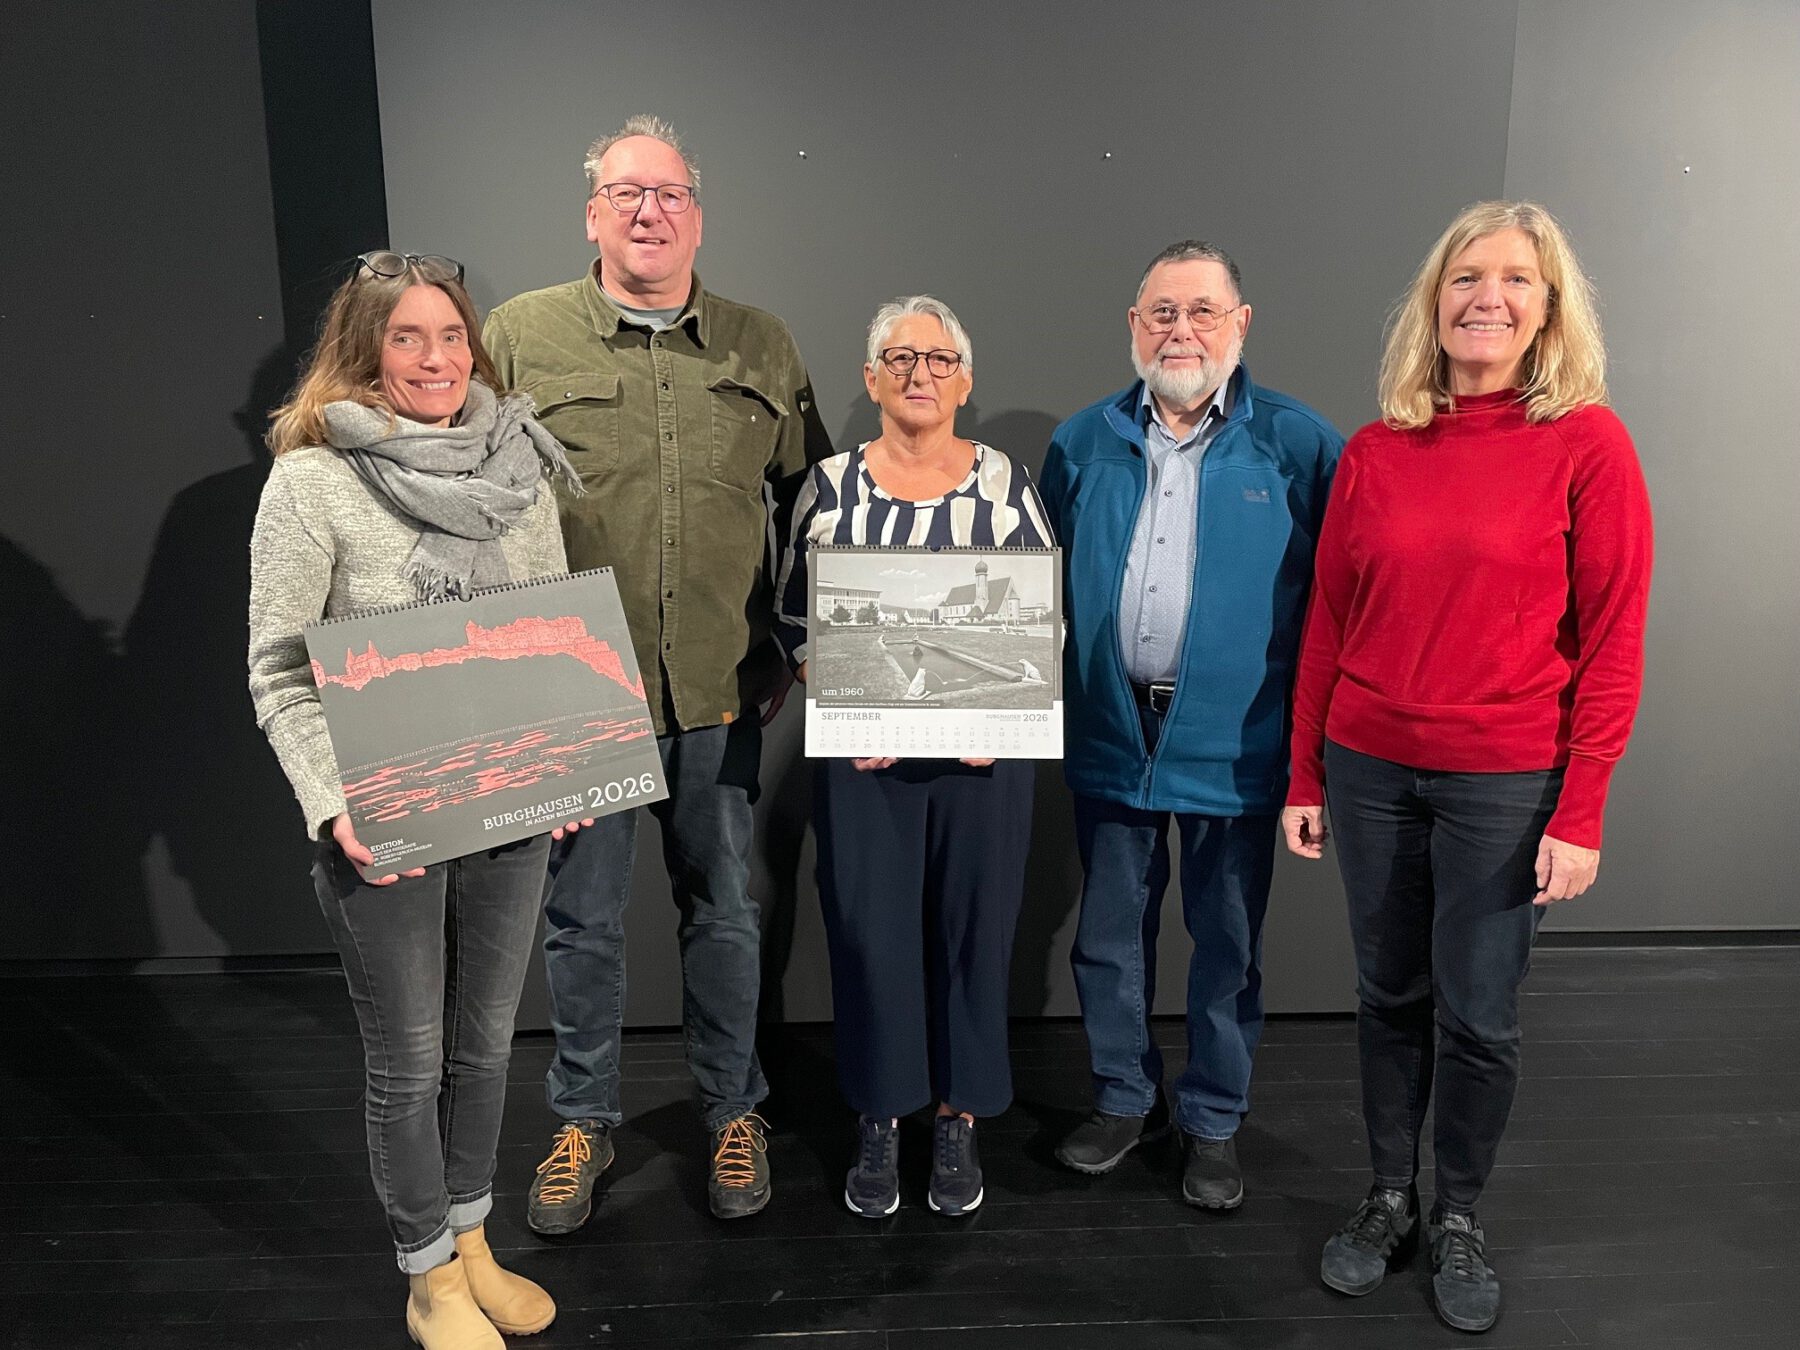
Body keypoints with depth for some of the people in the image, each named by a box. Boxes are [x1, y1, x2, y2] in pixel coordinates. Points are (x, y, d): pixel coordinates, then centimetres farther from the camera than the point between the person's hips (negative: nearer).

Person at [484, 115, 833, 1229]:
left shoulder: (764, 349, 6)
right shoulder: (520, 337, 0)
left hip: (720, 693, 2)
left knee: (725, 910, 14)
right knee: (582, 919, 12)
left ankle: (734, 1111, 34)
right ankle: (584, 1121, 34)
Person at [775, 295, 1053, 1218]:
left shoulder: (1006, 483, 3)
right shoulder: (831, 485, 4)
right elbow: (795, 619, 5)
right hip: (861, 756, 0)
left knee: (972, 928, 7)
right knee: (869, 930, 5)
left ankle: (959, 1122, 26)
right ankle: (878, 1122, 24)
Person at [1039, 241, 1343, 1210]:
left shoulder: (1298, 445, -4)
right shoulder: (1082, 442, 5)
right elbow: (1049, 584, 10)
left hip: (1235, 742, -2)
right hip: (1112, 732, 3)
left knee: (1227, 944, 12)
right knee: (1108, 935, 14)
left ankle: (1213, 1122, 31)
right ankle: (1124, 1099, 35)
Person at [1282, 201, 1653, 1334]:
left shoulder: (1588, 443, -6)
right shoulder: (1374, 453, 3)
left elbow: (1611, 643, -6)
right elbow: (1328, 623, 6)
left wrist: (1579, 815, -9)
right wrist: (1305, 776, 6)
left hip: (1504, 781, -2)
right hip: (1369, 768, 3)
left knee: (1479, 1014, 9)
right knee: (1390, 995, 15)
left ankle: (1462, 1218, 32)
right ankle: (1390, 1200, 34)